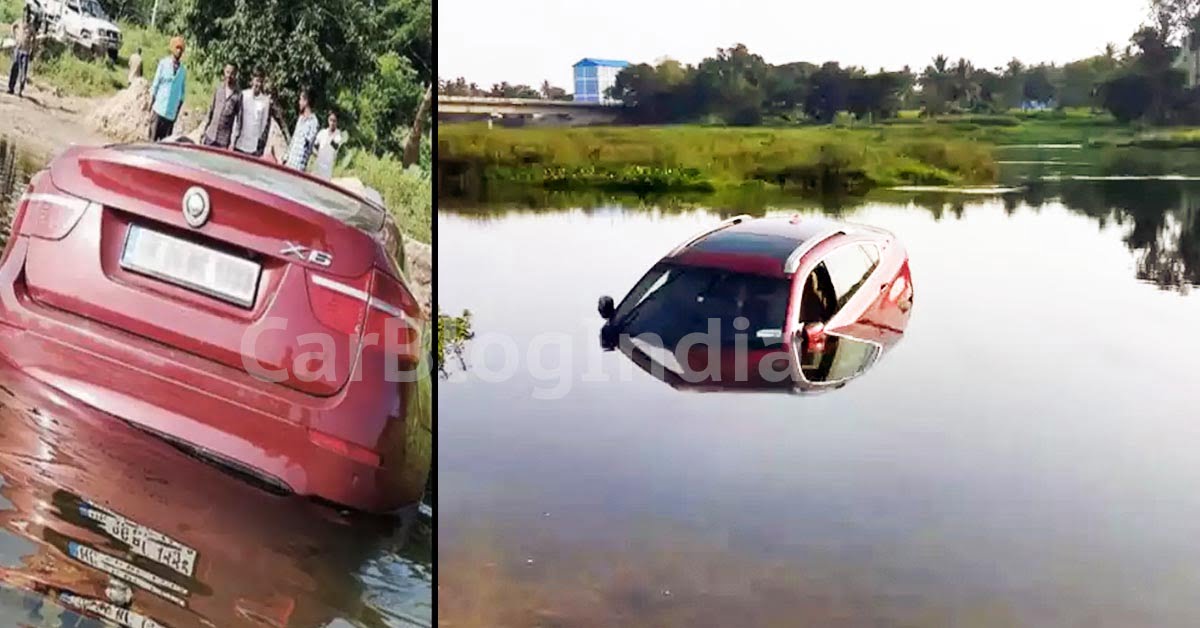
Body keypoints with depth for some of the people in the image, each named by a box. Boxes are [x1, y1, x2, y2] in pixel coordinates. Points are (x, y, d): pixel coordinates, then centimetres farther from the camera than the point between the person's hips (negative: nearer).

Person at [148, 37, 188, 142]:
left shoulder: (183, 69, 6)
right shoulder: (163, 63, 0)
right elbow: (155, 85, 3)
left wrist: (178, 109, 8)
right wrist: (151, 104, 1)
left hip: (172, 112, 2)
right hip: (159, 108, -2)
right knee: (153, 138, -3)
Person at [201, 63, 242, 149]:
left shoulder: (238, 95, -9)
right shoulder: (218, 89, 4)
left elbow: (238, 120, -7)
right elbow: (211, 110, 13)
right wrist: (204, 132, 12)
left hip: (224, 139, -4)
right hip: (210, 136, 4)